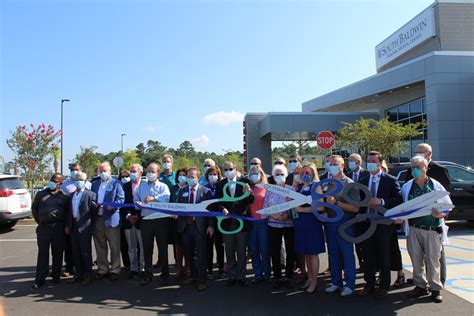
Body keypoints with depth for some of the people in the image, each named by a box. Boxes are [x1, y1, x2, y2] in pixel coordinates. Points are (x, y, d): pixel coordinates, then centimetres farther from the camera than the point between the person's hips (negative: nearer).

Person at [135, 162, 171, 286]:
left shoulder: (163, 186, 3)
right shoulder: (141, 186, 16)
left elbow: (166, 197, -17)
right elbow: (136, 199, 16)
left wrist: (154, 198, -30)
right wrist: (138, 203, -5)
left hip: (160, 220, -3)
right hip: (145, 220, 3)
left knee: (163, 248, 3)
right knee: (147, 248, 9)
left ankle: (165, 274, 15)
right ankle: (148, 274, 21)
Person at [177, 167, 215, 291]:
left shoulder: (205, 191, -3)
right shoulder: (182, 191, 10)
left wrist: (210, 225, -11)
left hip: (199, 226, -4)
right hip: (186, 225, 4)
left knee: (200, 254, -1)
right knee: (189, 253, 15)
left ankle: (202, 281, 10)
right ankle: (193, 275, 34)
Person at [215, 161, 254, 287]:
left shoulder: (244, 182, -3)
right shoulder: (220, 184, 2)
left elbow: (252, 200, -9)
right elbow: (217, 202, 1)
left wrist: (248, 193, -30)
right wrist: (222, 209, -19)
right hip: (227, 221, 2)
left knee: (241, 251, 10)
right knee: (229, 251, 13)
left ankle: (241, 277, 23)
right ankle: (231, 276, 26)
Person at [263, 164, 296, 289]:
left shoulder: (291, 189, 1)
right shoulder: (269, 190, 5)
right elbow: (265, 207, 2)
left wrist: (288, 215, -18)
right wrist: (274, 216, -14)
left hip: (289, 224, -1)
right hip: (273, 225, 1)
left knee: (290, 251, 4)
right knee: (275, 252, 4)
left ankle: (288, 277, 18)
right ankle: (277, 277, 17)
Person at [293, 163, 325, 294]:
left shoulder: (316, 186, -7)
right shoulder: (299, 187, 12)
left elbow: (320, 206, -17)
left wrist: (302, 209, -16)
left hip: (312, 223, -6)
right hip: (300, 223, 6)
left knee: (313, 253, 1)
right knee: (305, 252, 13)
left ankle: (314, 282, 12)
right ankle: (309, 278, 27)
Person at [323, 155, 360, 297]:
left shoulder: (350, 184, -8)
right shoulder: (326, 184, 7)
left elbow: (355, 208, -15)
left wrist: (336, 203, -20)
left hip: (344, 222, -5)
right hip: (329, 222, 5)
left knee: (347, 254, 3)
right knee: (333, 253, 14)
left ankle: (349, 284, 17)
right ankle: (336, 282, 27)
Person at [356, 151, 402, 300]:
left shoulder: (391, 180, -3)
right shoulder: (362, 181, 11)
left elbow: (399, 200, -12)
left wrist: (381, 201, -23)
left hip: (383, 224, -4)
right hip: (366, 223, 4)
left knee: (383, 257, 6)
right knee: (368, 257, 11)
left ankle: (384, 287, 21)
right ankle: (369, 285, 25)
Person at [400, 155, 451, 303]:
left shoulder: (436, 185, 2)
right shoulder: (407, 187, 7)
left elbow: (448, 205, 5)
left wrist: (441, 214, -14)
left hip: (432, 229, -2)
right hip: (414, 228, 2)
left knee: (432, 259, 0)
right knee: (416, 259, 7)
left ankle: (435, 288, 13)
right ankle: (420, 286, 21)